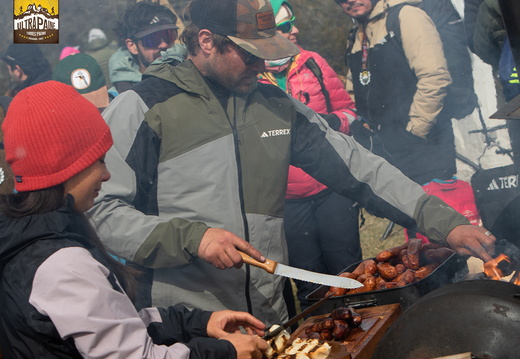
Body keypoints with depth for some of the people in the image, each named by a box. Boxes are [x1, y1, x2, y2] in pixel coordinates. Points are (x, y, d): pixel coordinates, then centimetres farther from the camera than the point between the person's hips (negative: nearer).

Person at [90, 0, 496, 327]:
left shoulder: (276, 105, 6)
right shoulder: (140, 109, -9)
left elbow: (358, 166, 5)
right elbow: (102, 213, -12)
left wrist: (444, 222, -1)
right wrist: (190, 237, -24)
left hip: (271, 318, 5)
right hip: (185, 331, -5)